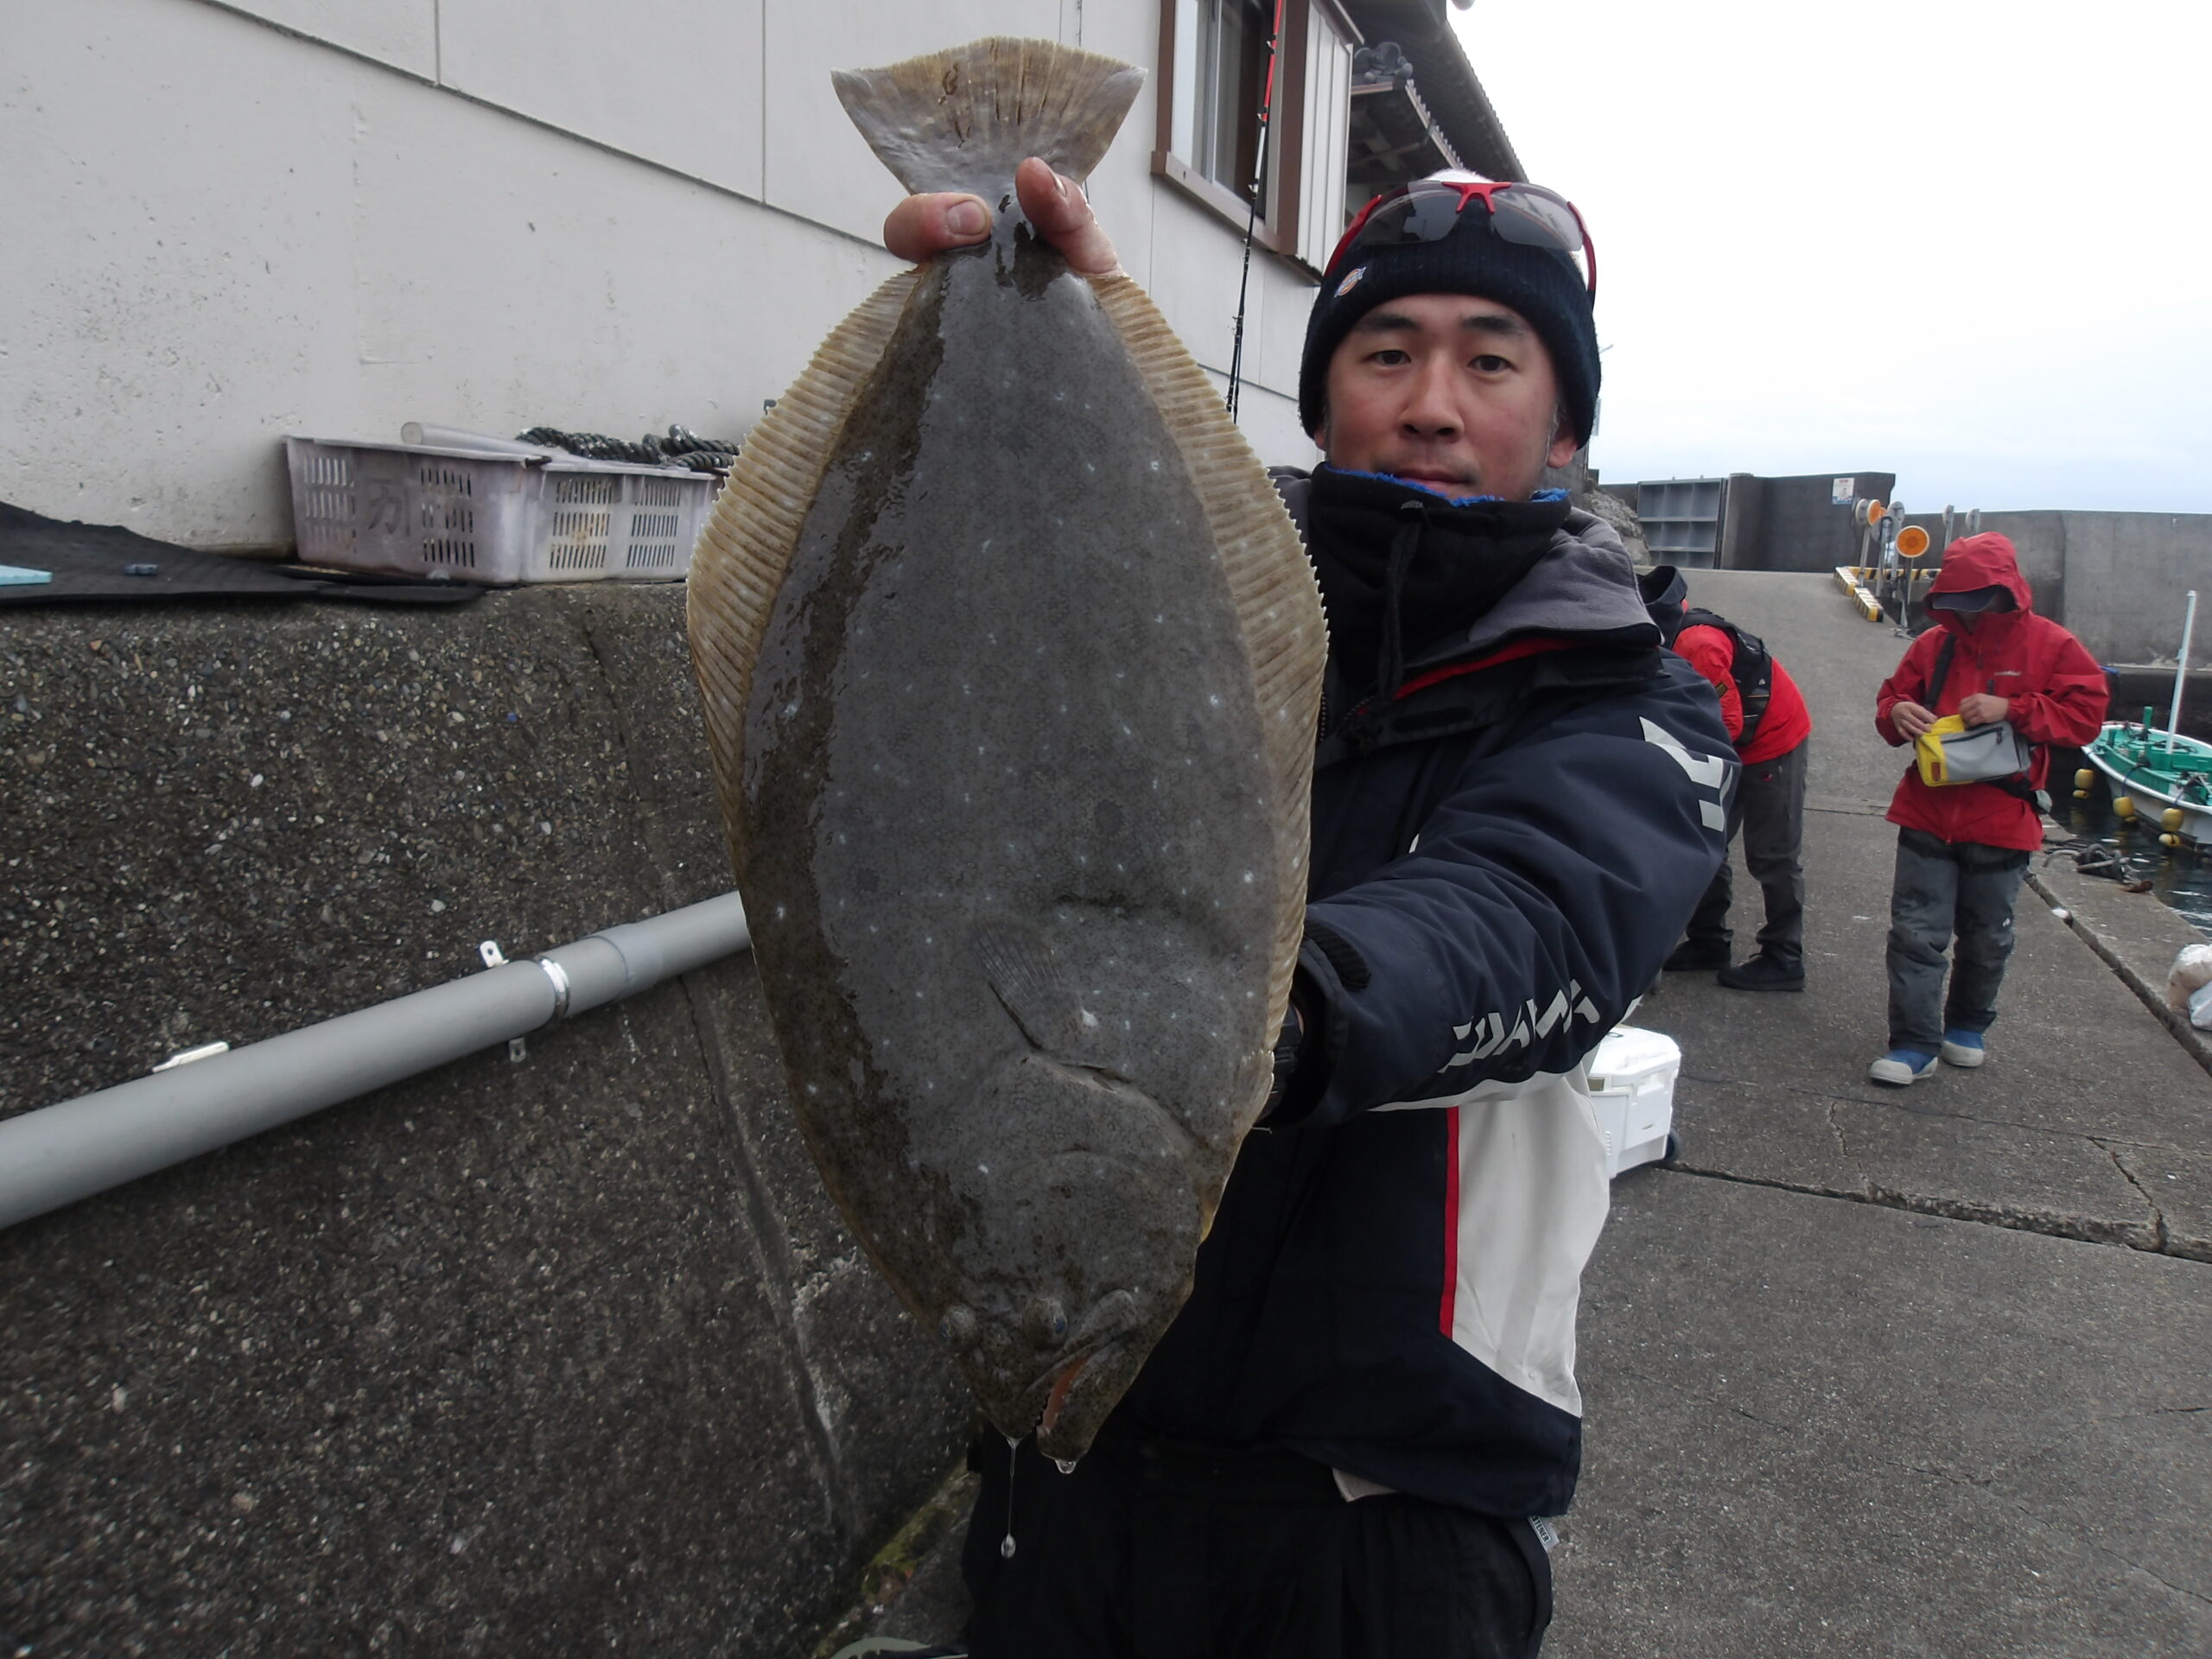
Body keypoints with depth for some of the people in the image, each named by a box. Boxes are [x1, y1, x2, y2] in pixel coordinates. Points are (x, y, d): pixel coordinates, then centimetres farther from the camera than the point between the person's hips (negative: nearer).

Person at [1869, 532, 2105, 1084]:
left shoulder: (2051, 645, -3)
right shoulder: (1933, 644, 4)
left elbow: (2085, 714, -8)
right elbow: (1892, 697, 10)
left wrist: (2011, 709, -22)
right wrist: (1896, 712, -15)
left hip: (2000, 822, -1)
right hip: (1927, 815, 1)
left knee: (1986, 937, 15)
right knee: (1916, 932, -3)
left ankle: (1967, 1026, 36)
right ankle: (1915, 1044, 2)